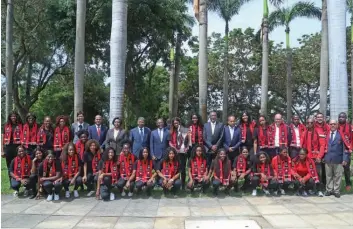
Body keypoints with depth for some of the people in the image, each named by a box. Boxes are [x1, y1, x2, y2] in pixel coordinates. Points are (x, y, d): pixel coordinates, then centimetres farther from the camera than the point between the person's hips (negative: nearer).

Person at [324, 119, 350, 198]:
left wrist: (345, 159, -9)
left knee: (338, 176, 5)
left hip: (338, 159, -2)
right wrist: (323, 156, 0)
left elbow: (345, 147, -2)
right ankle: (329, 190, 18)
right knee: (328, 176, 9)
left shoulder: (341, 135, 1)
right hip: (327, 159, 2)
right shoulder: (326, 135, 7)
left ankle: (336, 191, 15)